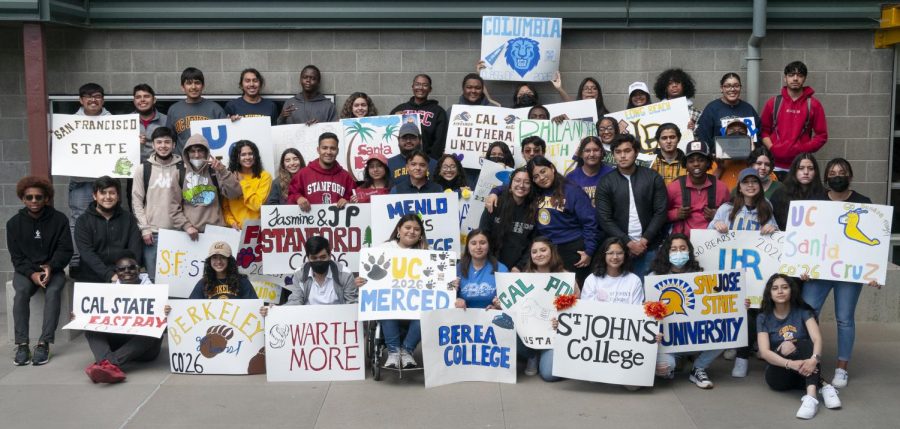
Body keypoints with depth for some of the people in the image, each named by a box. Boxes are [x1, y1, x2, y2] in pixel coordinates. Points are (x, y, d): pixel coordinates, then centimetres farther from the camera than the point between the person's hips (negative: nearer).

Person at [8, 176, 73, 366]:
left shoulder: (59, 220, -3)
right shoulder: (14, 223, 1)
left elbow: (65, 250, -4)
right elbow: (16, 256, 0)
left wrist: (50, 267, -23)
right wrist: (32, 274, -19)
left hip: (53, 269, -1)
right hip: (25, 270, 1)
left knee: (53, 292, -33)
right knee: (21, 292, -31)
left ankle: (44, 343, -33)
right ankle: (22, 344, -29)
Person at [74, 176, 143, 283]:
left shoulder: (129, 218, 12)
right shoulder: (83, 221, 7)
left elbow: (136, 249, 4)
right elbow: (87, 253, -5)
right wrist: (109, 275, -19)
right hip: (92, 277, 0)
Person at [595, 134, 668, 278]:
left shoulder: (653, 178, 3)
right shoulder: (606, 183, 3)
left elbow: (661, 212, 0)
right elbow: (604, 219, -2)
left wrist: (645, 240, -10)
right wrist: (628, 242, -10)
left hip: (650, 247, 0)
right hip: (619, 247, 0)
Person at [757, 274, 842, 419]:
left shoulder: (803, 311, 0)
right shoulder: (763, 318, -2)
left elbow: (817, 339, -17)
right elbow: (764, 352, -16)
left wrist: (814, 359, -41)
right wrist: (791, 364, -35)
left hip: (803, 371, 1)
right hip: (778, 372, -1)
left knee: (806, 344, -31)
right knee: (787, 349, -31)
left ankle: (811, 395, -49)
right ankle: (821, 386, -36)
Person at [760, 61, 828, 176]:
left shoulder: (814, 104, 6)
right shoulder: (773, 103, 9)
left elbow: (822, 135, 5)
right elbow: (764, 130, 11)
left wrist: (804, 149, -7)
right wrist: (772, 148, -5)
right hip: (776, 167, 1)